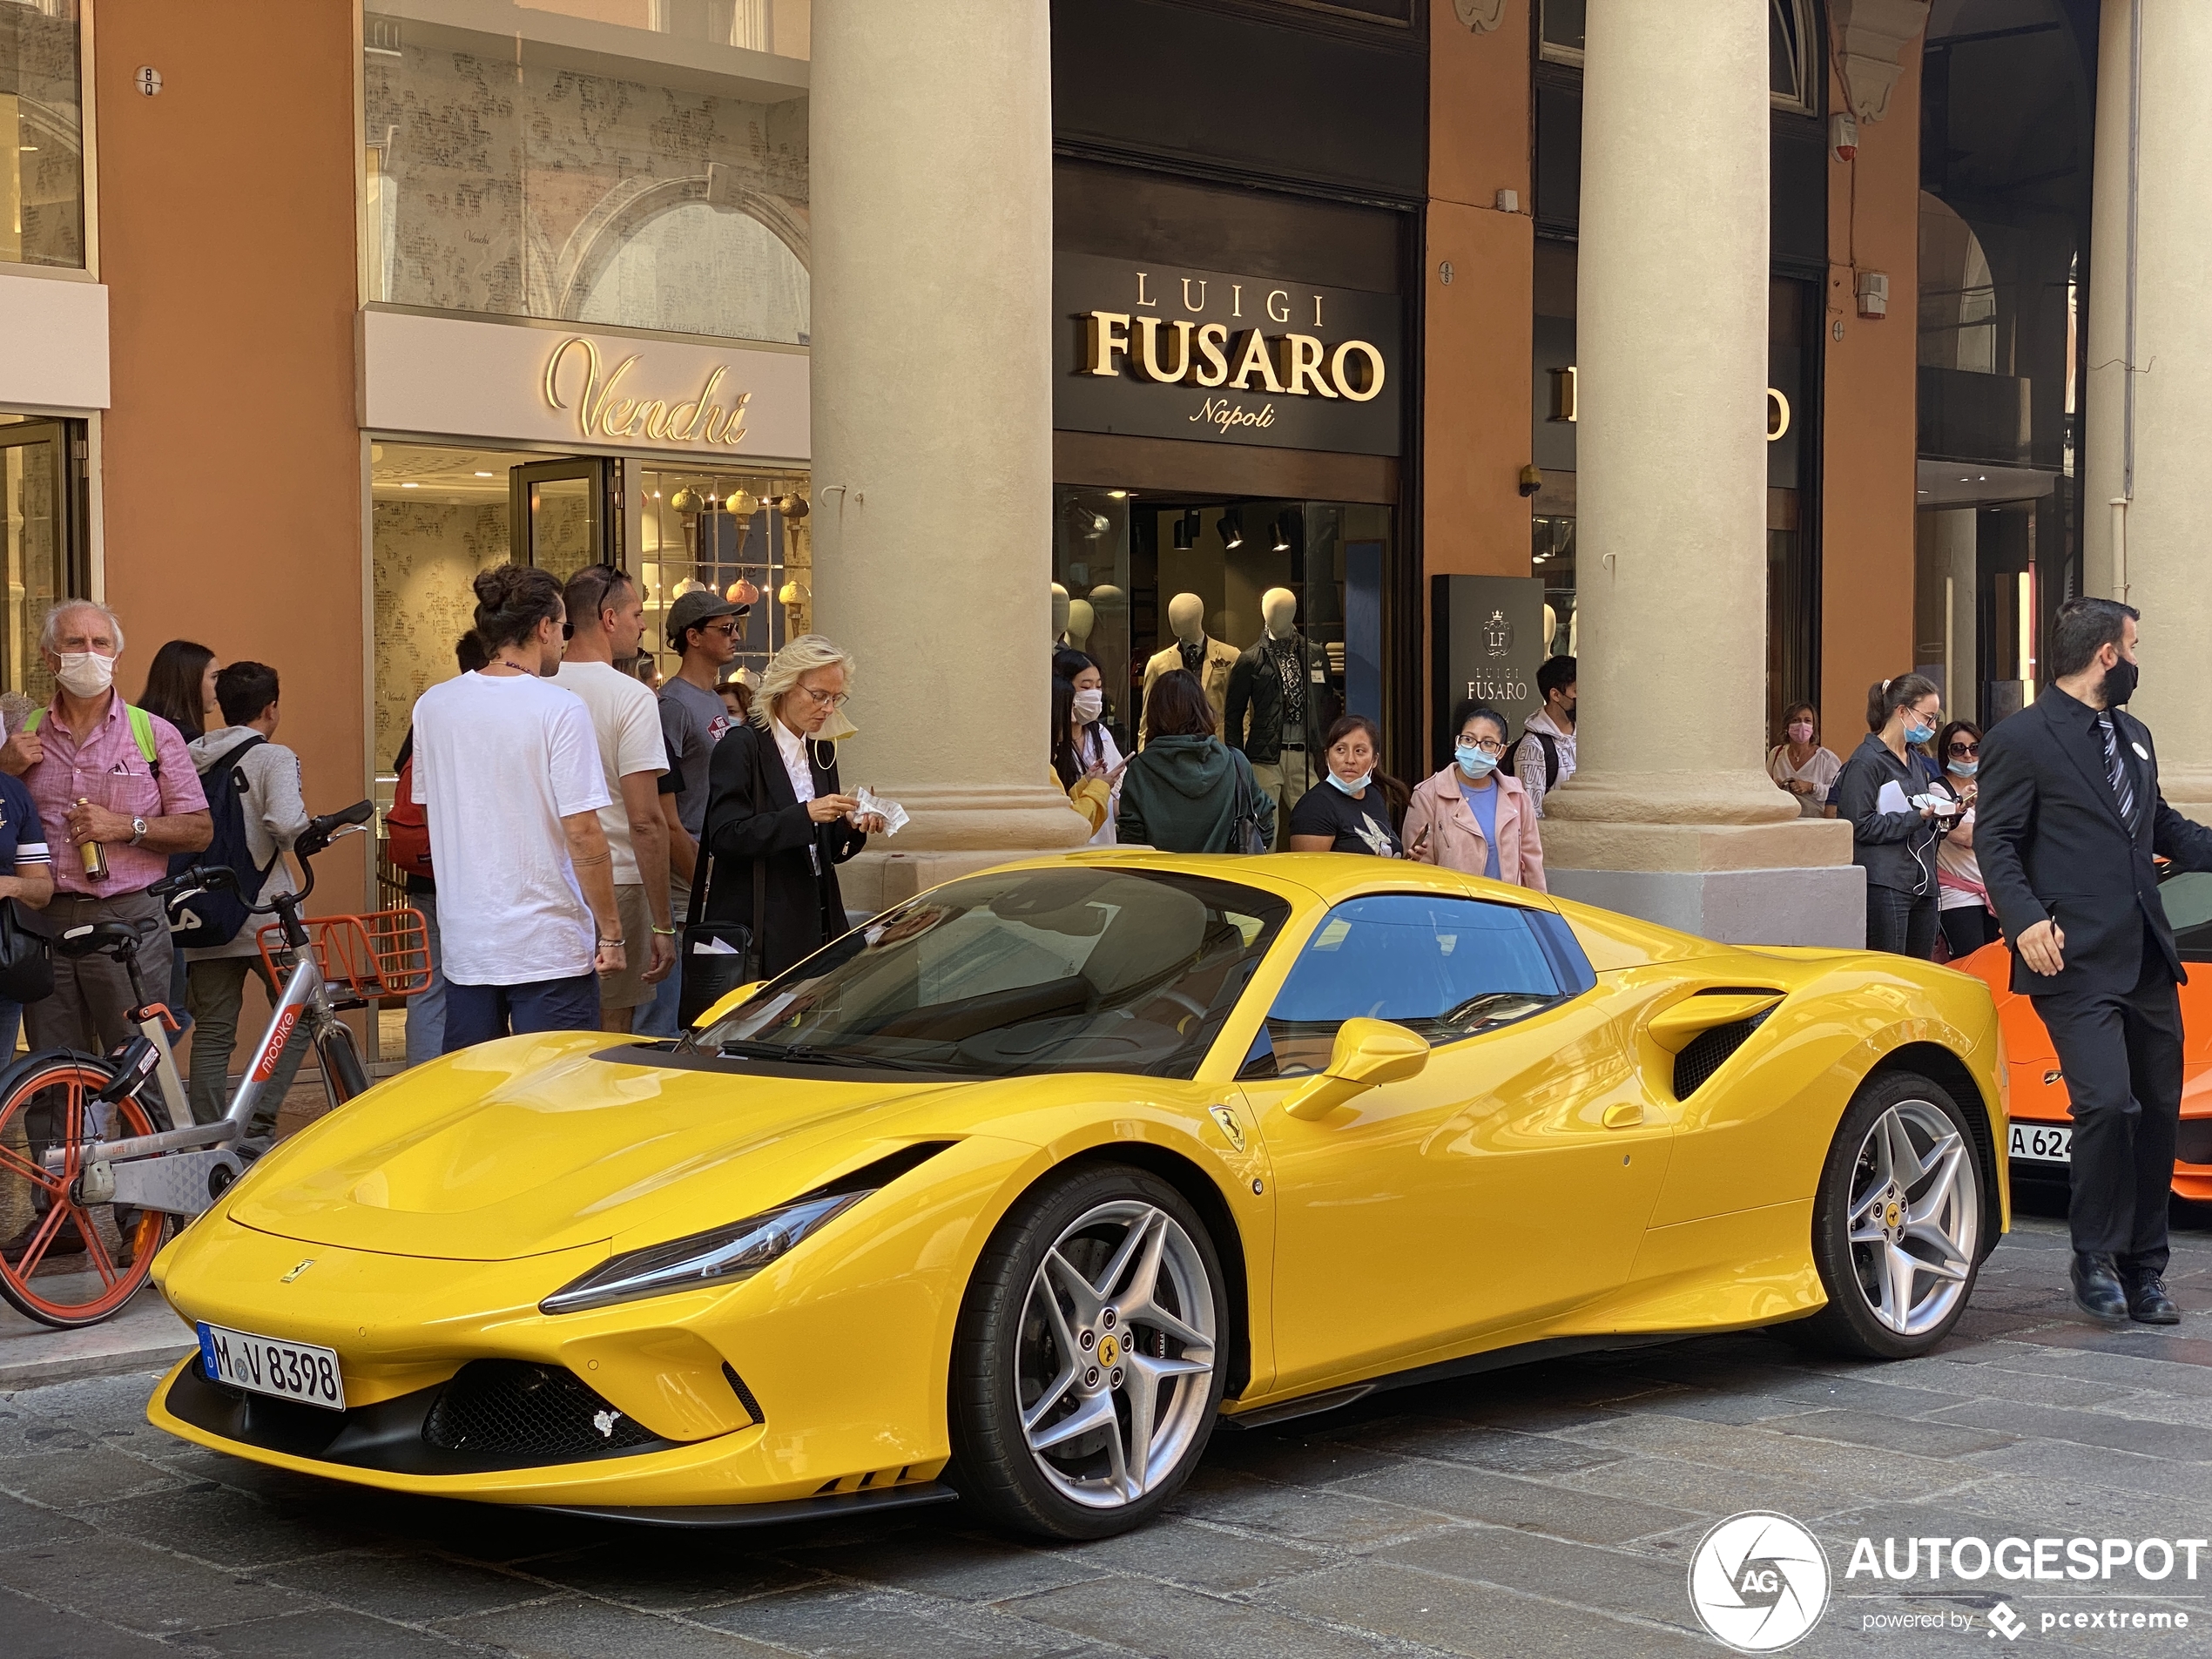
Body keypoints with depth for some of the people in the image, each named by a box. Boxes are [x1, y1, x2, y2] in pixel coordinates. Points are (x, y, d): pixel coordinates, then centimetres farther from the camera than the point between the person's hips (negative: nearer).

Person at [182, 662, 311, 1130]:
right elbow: (286, 823, -24)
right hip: (264, 915, -5)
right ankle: (257, 1117, -3)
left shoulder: (190, 757, 8)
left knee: (212, 1034, 9)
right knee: (299, 1015, 10)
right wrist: (305, 818, -3)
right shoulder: (274, 757, -8)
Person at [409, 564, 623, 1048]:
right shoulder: (559, 709, -12)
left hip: (463, 946, 5)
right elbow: (583, 833, -14)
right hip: (550, 946, -5)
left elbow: (430, 809, 14)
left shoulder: (432, 706, 5)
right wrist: (610, 932, -7)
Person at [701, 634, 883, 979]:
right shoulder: (742, 746, -6)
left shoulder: (822, 751, 15)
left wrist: (851, 827, -3)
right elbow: (725, 837, -17)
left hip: (818, 922, 7)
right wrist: (805, 815, -22)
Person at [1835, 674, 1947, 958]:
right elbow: (1861, 825, -15)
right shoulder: (1866, 761, -8)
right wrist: (1918, 816, -18)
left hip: (1921, 883, 8)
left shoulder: (1915, 759, 19)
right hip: (1884, 884, -8)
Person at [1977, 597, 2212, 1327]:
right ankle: (2094, 1259, 2)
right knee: (2107, 1104, -16)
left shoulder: (2134, 736, 20)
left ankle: (2143, 1268, 18)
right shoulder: (2020, 739, -4)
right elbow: (1995, 840, -8)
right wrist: (2024, 917, -21)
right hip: (2077, 963, -8)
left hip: (2148, 961, 8)